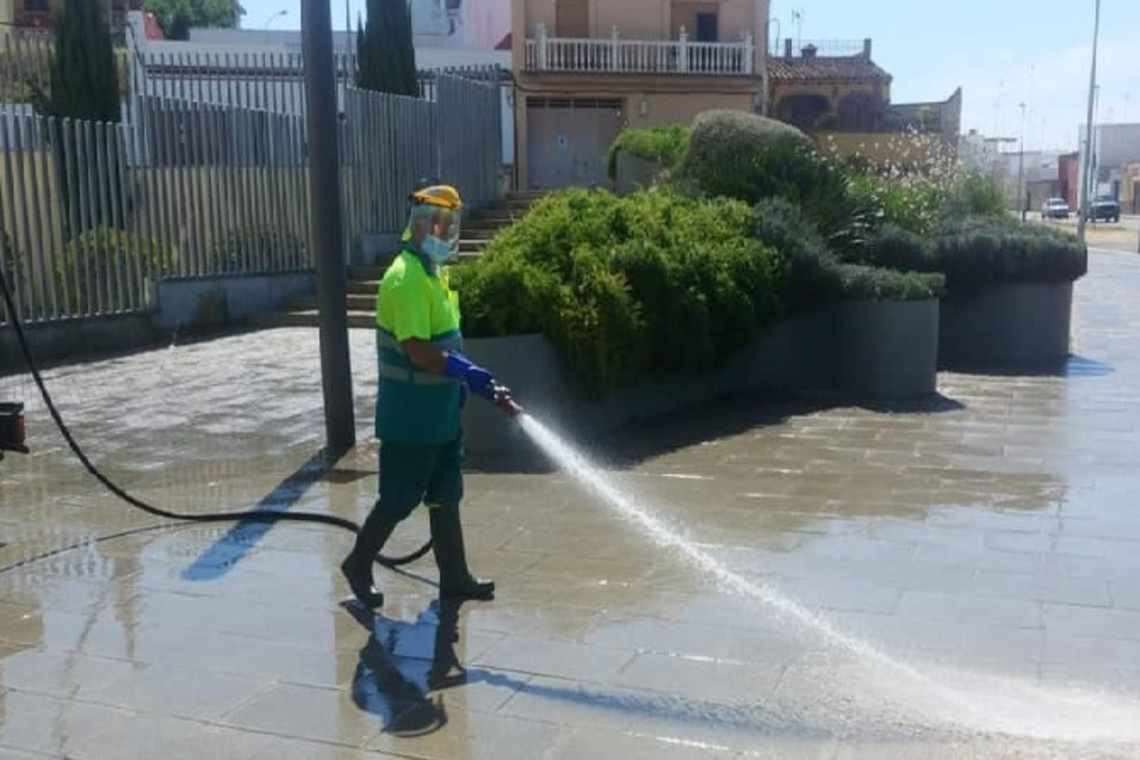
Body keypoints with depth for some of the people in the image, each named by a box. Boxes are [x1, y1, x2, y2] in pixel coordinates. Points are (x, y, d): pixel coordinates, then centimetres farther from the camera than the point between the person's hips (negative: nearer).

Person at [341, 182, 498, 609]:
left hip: (440, 411, 10)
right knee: (398, 499, 3)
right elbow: (418, 350, -27)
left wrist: (462, 376, 13)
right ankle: (358, 565, 22)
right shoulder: (406, 278, -20)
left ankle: (455, 577, 24)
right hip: (411, 415, -10)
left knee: (445, 496, 14)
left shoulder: (434, 272, 12)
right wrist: (466, 373, -30)